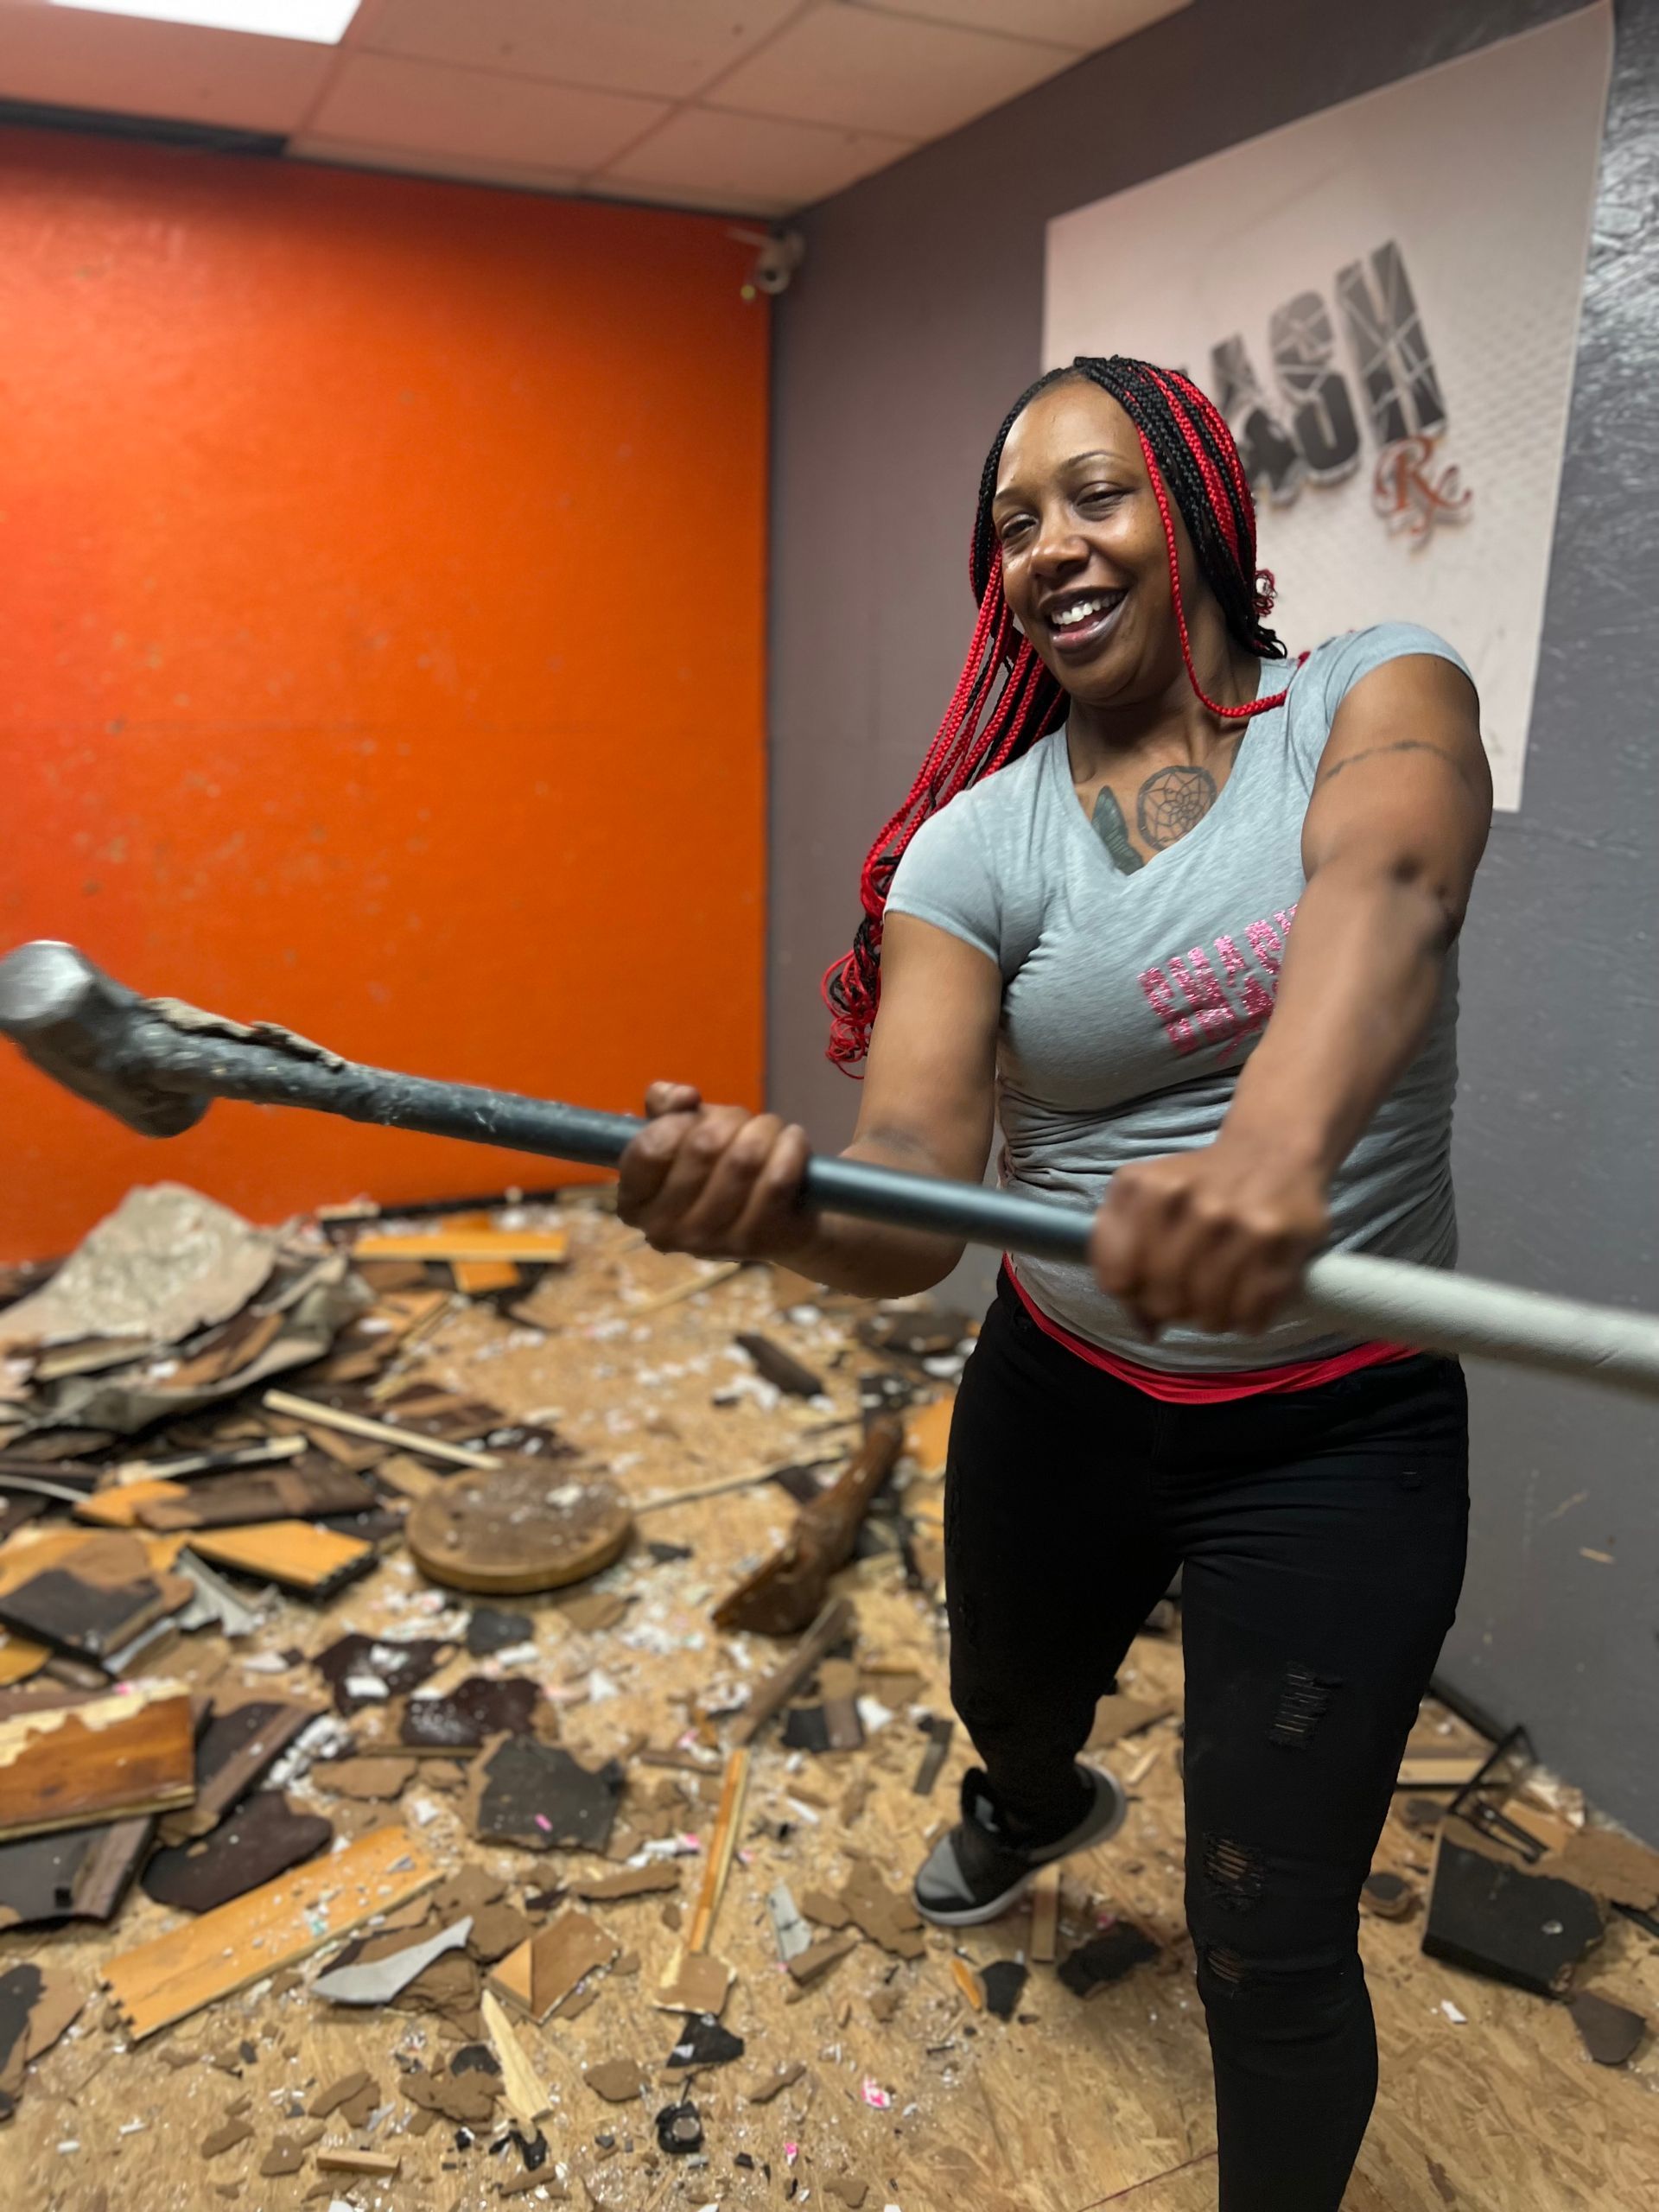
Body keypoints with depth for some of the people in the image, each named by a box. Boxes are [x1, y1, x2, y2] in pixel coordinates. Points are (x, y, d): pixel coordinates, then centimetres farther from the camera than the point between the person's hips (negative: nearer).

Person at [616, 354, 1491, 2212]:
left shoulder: (1373, 698, -9)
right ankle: (1038, 1808, 70)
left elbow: (1383, 891, -34)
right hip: (1058, 1405, 3)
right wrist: (771, 1202, -42)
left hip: (1339, 1438, -2)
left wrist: (1276, 1147, -54)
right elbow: (911, 1204, -19)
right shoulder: (977, 844, -7)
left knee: (1270, 1945, 2)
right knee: (1005, 1700, 30)